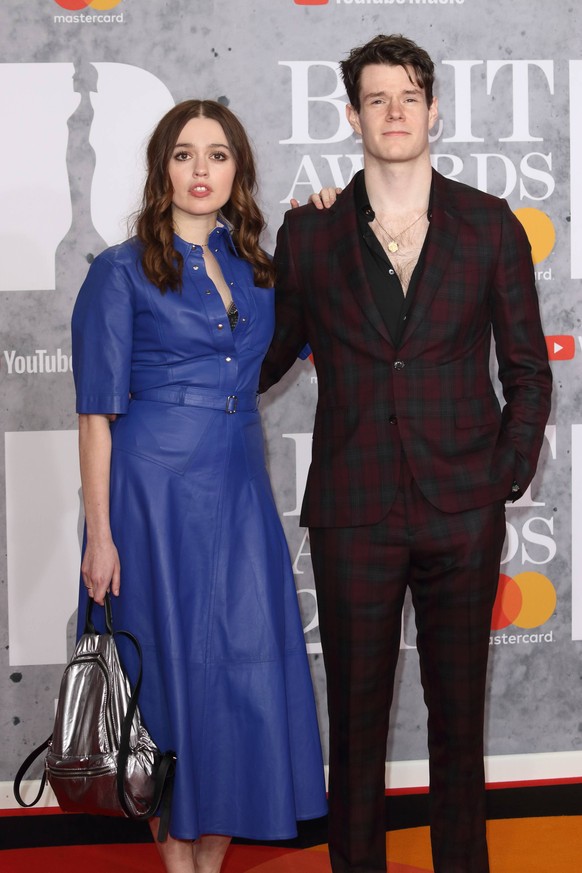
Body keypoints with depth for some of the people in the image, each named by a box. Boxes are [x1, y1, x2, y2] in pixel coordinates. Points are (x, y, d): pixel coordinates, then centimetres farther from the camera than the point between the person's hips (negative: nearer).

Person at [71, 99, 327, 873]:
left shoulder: (253, 267, 11)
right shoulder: (122, 271, -3)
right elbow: (97, 412, -5)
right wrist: (100, 534, -12)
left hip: (239, 491, 5)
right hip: (156, 490, -5)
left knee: (245, 671, 3)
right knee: (172, 671, 0)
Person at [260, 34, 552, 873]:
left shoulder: (490, 225, 3)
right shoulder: (308, 232, 3)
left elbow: (528, 370, 7)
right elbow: (268, 356, 13)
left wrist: (506, 481, 0)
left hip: (462, 513, 0)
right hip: (353, 514, 0)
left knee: (458, 708, 9)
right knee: (356, 710, 7)